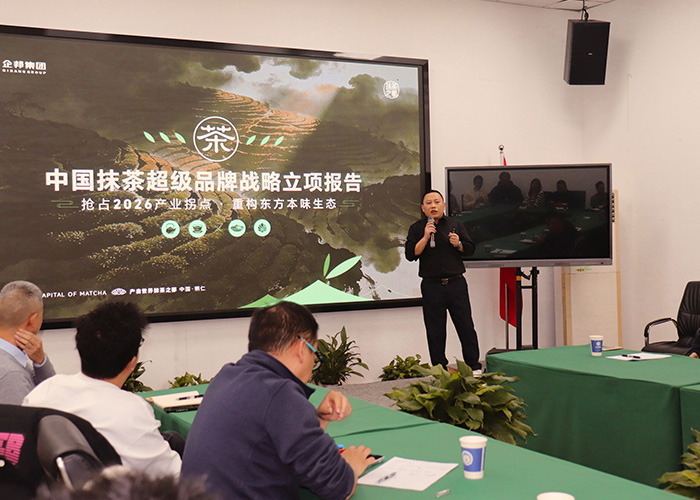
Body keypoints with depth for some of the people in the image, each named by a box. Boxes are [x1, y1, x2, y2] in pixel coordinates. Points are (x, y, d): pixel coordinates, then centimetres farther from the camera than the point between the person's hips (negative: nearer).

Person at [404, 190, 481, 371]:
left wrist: (458, 244, -8)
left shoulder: (456, 225, 10)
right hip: (431, 286, -1)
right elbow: (410, 254, -6)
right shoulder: (416, 228, 5)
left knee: (466, 327, 3)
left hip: (456, 283, 1)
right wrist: (425, 237, -16)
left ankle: (474, 366, 14)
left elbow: (471, 249, 11)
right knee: (435, 332, 5)